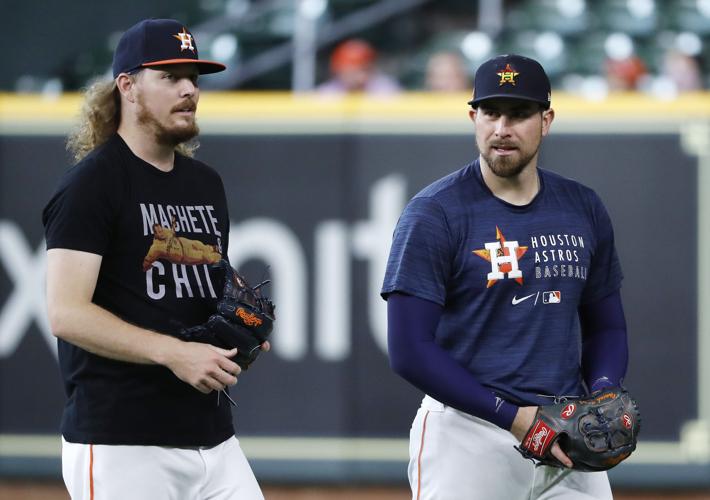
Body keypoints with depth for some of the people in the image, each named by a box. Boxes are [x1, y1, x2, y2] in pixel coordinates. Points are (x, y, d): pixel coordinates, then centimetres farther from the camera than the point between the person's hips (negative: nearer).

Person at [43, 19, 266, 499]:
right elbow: (66, 314, -16)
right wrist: (171, 352, -23)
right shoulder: (91, 184, -7)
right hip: (120, 447, -7)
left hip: (212, 438, 7)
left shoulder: (206, 183, 18)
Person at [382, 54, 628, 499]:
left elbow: (606, 326, 18)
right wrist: (514, 416, -16)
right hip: (467, 439, -5)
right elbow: (410, 350, -11)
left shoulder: (584, 210, 10)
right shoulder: (433, 214, -6)